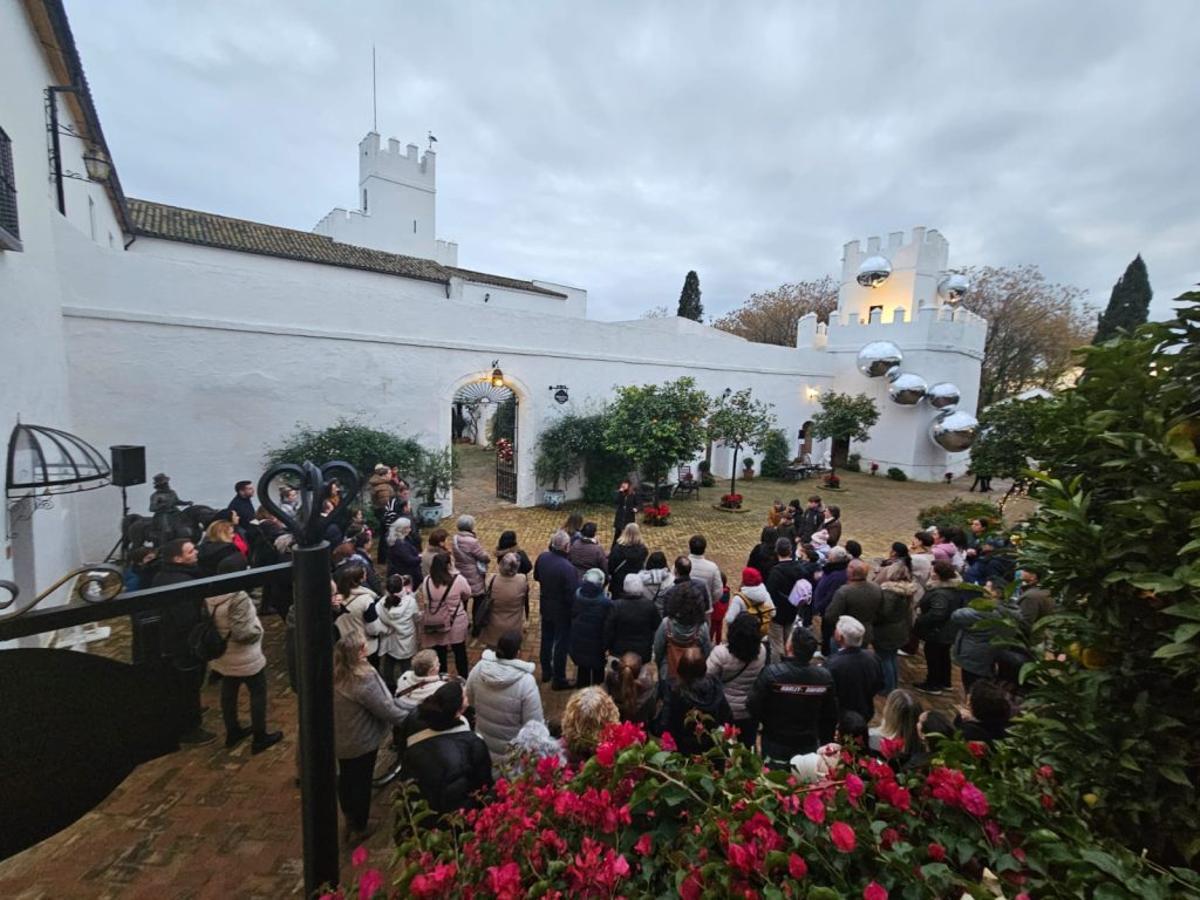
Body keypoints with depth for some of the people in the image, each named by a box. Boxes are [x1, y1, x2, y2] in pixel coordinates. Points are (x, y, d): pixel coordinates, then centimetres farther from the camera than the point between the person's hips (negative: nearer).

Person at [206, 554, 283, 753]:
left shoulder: (210, 595, -6)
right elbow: (243, 632, -30)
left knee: (228, 694, 22)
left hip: (223, 656, 8)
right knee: (258, 693, 10)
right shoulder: (238, 598, -31)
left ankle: (232, 732, 40)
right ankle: (260, 738, 21)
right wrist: (258, 628, -12)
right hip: (245, 658, -8)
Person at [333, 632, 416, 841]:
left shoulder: (334, 674, -12)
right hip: (361, 742, -7)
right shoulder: (364, 679, -35)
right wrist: (409, 711, -10)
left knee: (346, 777, 26)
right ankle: (358, 828, 36)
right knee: (361, 782, 16)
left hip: (339, 738, 7)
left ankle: (349, 818, 49)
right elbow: (386, 709, -27)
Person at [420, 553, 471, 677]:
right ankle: (463, 679, 31)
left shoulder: (426, 581, -9)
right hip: (455, 623, -2)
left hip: (434, 623, 2)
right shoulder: (458, 579, -18)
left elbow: (423, 603, 1)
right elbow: (467, 595, -2)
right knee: (460, 652, 17)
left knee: (439, 653, 18)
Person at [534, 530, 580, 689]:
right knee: (561, 644, 12)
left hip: (545, 606, 6)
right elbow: (572, 595, -25)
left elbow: (536, 577, 5)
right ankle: (559, 680, 28)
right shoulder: (568, 568, -33)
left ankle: (546, 672, 43)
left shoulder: (542, 557, -13)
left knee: (546, 640, 23)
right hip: (562, 611, -6)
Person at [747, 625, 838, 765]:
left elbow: (753, 706, -16)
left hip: (776, 744, -3)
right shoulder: (825, 677, -11)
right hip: (809, 746, 3)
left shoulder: (771, 673, -24)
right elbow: (831, 716, 0)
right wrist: (825, 742, 16)